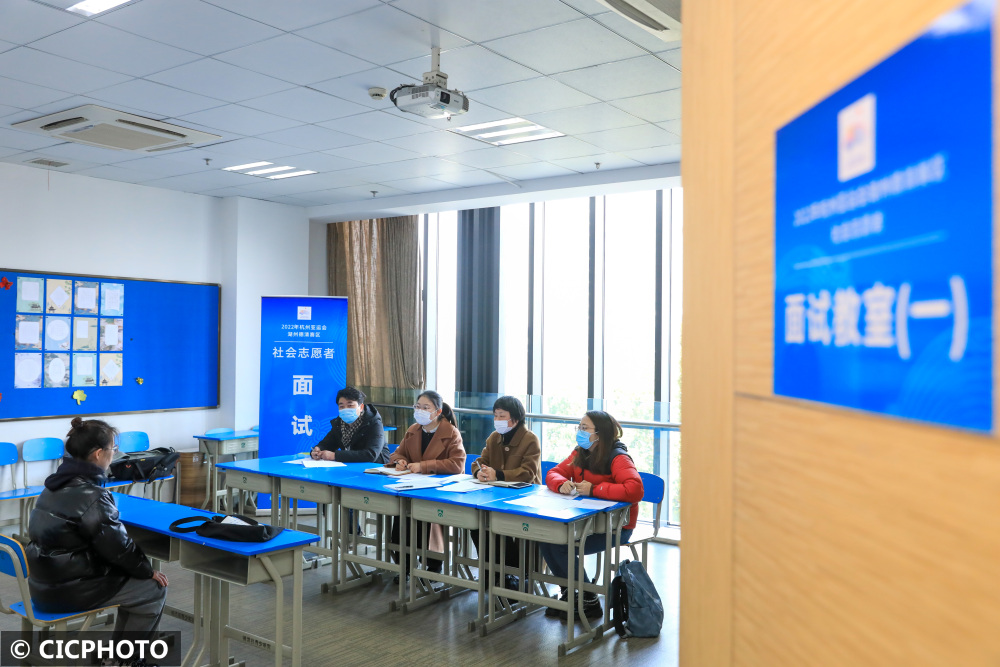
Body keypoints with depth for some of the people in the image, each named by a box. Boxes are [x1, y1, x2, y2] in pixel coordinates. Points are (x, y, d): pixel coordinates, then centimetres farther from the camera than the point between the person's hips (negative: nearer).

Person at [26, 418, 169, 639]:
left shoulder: (59, 483, 6)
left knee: (133, 579, 23)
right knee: (154, 590, 4)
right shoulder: (91, 496, -23)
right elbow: (118, 547, -18)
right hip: (67, 591, -9)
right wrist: (149, 572, -1)